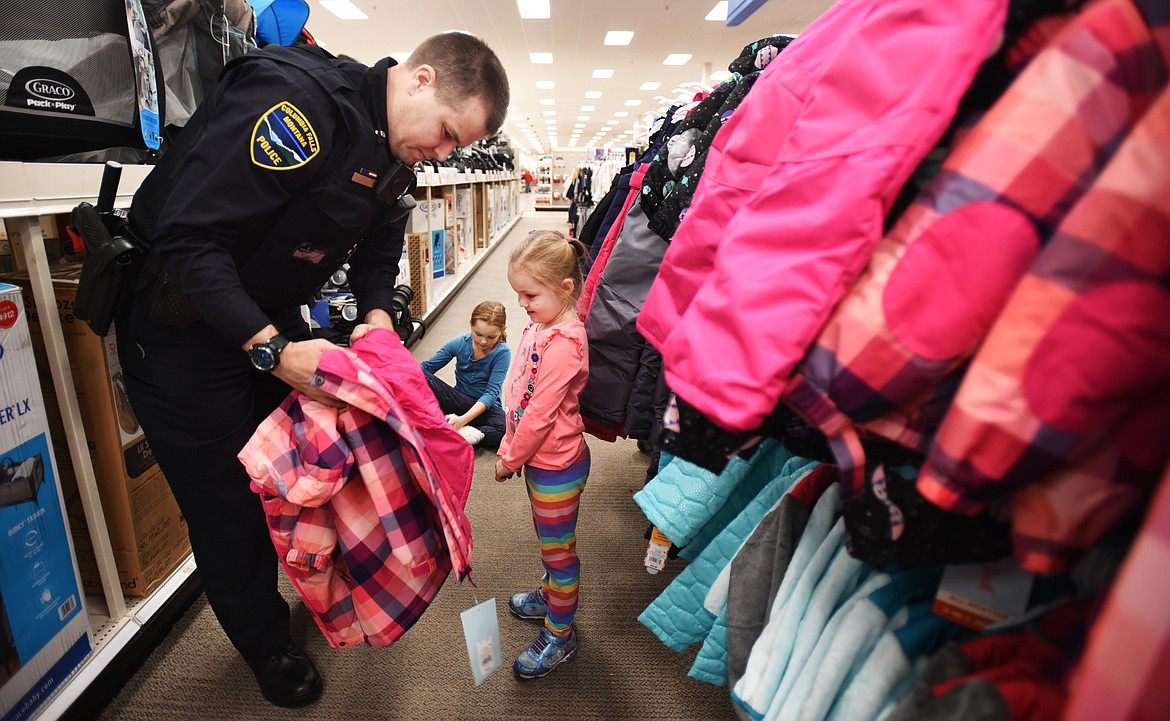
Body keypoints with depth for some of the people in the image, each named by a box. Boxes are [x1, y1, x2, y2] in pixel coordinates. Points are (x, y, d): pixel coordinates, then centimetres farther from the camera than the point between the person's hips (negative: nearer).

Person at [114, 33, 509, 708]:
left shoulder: (393, 154, 0)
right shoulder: (297, 98, -29)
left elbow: (378, 245, 9)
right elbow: (189, 236, -31)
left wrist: (377, 314, -8)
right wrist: (272, 349, -33)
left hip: (271, 318, 8)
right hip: (182, 328, -7)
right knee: (231, 505, 5)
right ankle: (268, 648, 29)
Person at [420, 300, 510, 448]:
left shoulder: (502, 353, -13)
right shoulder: (459, 343, -6)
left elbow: (491, 392, -18)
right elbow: (426, 366, 3)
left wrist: (464, 419, -31)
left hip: (486, 407, -2)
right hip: (459, 402, 3)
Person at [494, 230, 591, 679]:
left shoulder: (563, 341, -27)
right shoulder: (541, 325, 2)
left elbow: (541, 413, -25)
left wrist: (510, 460, -12)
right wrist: (509, 448, 11)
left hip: (557, 465, -9)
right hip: (540, 459, 9)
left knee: (558, 549, 10)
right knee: (549, 541, 27)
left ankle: (559, 635, 30)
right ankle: (551, 595, 51)